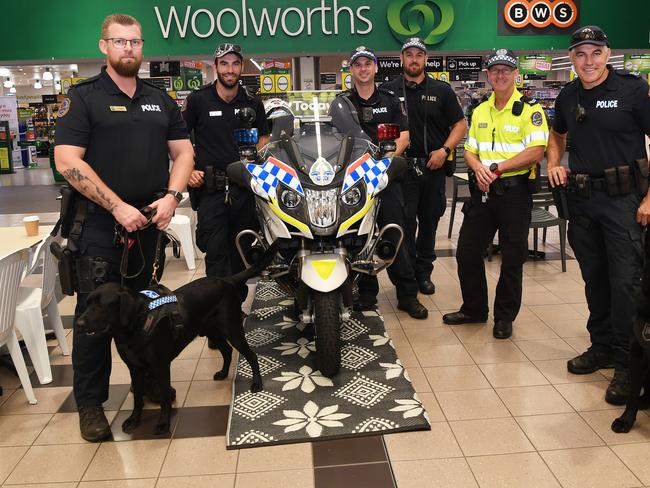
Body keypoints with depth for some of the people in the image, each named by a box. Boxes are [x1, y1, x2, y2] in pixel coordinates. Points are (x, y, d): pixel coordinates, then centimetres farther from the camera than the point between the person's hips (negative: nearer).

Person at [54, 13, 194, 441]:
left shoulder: (160, 100, 13)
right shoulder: (83, 97, -2)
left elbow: (183, 151, 12)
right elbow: (67, 160, -11)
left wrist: (171, 197, -6)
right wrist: (118, 207, -17)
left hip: (151, 221, 4)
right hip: (100, 224, -4)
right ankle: (90, 402, 13)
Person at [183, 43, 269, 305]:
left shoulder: (252, 103, 9)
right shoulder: (198, 99, 1)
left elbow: (263, 137, 18)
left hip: (244, 185, 3)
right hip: (210, 186, -3)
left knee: (240, 252, 11)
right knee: (216, 253, -7)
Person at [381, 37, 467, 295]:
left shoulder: (441, 90, 8)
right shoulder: (388, 90, 6)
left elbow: (460, 124, 7)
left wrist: (444, 150, -7)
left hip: (433, 166, 2)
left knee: (429, 221, 11)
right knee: (404, 222, -5)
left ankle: (424, 271, 24)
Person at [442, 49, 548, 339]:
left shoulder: (530, 110, -6)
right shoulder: (480, 111, 14)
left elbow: (535, 152, -16)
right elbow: (469, 150, 14)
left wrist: (496, 168, -19)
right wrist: (478, 168, -9)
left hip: (515, 192, -6)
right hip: (483, 191, 6)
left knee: (512, 259, 4)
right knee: (467, 252, 9)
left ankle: (505, 317, 19)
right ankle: (474, 309, 26)